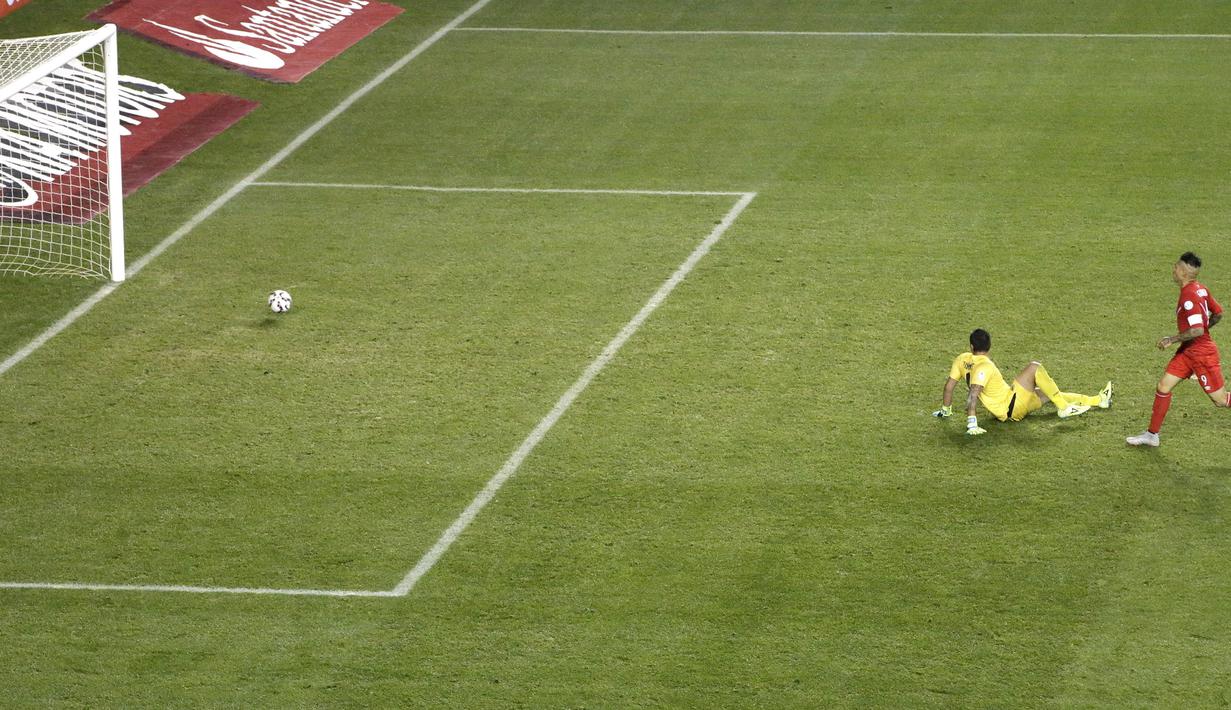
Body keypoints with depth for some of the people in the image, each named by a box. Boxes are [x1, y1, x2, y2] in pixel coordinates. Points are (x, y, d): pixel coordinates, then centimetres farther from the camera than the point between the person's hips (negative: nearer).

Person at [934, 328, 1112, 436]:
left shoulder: (962, 360, 0)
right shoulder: (984, 367, -24)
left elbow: (949, 385, 5)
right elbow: (973, 395, -33)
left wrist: (946, 410, 18)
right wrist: (972, 424, -36)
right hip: (1011, 408, -10)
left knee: (1046, 393, 19)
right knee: (1035, 368, -13)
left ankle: (1098, 400, 27)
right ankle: (1064, 408, -3)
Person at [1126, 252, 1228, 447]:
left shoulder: (1189, 297, -25)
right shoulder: (1200, 289, 3)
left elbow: (1197, 330, -31)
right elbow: (1217, 314, 13)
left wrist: (1172, 339, -22)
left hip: (1201, 353, -10)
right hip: (1187, 351, 10)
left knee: (1221, 400, 1)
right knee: (1163, 387, 7)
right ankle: (1152, 435, 14)